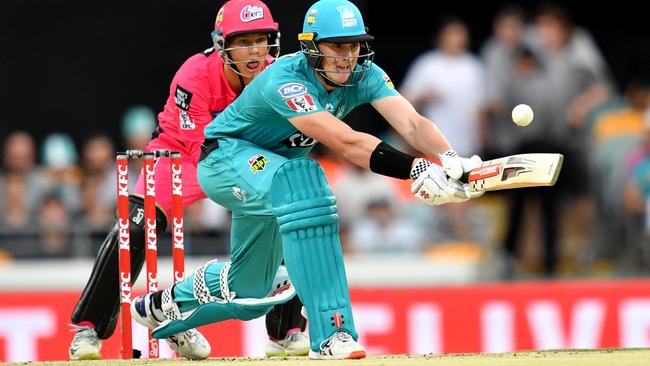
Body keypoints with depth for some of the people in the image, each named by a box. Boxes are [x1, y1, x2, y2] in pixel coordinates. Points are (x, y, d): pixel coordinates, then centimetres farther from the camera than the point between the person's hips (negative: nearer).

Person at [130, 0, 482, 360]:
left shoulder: (363, 75, -16)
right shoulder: (284, 81, -35)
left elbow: (412, 123, -30)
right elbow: (346, 143, -47)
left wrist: (450, 159, -51)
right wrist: (417, 169, -58)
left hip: (273, 166, 8)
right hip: (226, 157, -8)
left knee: (250, 290, 12)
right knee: (301, 180, -39)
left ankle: (163, 305, 45)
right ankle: (329, 334, -42)